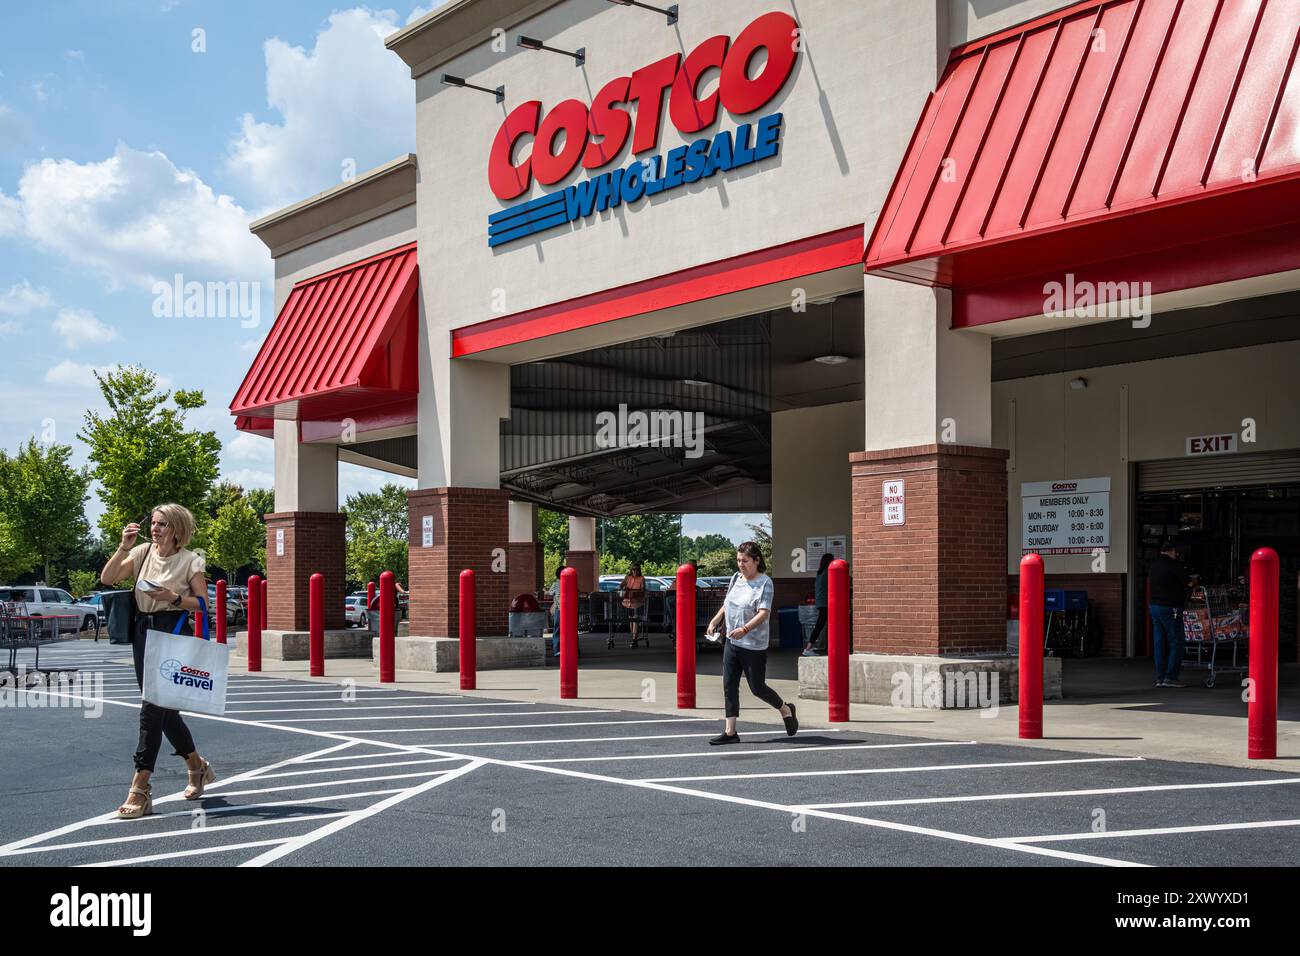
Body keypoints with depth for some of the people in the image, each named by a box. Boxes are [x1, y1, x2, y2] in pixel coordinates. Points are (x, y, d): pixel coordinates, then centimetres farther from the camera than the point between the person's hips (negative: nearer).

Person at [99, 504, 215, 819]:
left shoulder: (189, 561, -4)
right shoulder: (143, 553, 9)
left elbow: (203, 603, -2)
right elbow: (107, 579, 3)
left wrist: (174, 598, -17)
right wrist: (123, 547, -8)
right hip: (143, 631, 6)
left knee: (153, 707, -13)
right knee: (163, 709, 14)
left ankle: (140, 790, -13)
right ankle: (197, 767, 34)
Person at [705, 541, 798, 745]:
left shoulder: (765, 583, -12)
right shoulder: (736, 578, 9)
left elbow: (764, 613, -24)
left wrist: (745, 629, -37)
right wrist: (715, 621, 11)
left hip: (754, 645, -6)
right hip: (732, 642, 6)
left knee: (757, 688, 2)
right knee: (729, 686, 1)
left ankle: (786, 709, 29)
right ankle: (730, 732, 4)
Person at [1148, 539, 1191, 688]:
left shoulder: (1153, 565, 11)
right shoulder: (1175, 565, -12)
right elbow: (1186, 583, -7)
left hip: (1154, 606, 8)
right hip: (1170, 608, -8)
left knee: (1160, 643, 10)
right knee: (1176, 643, -2)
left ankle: (1160, 677, 10)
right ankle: (1170, 677, -7)